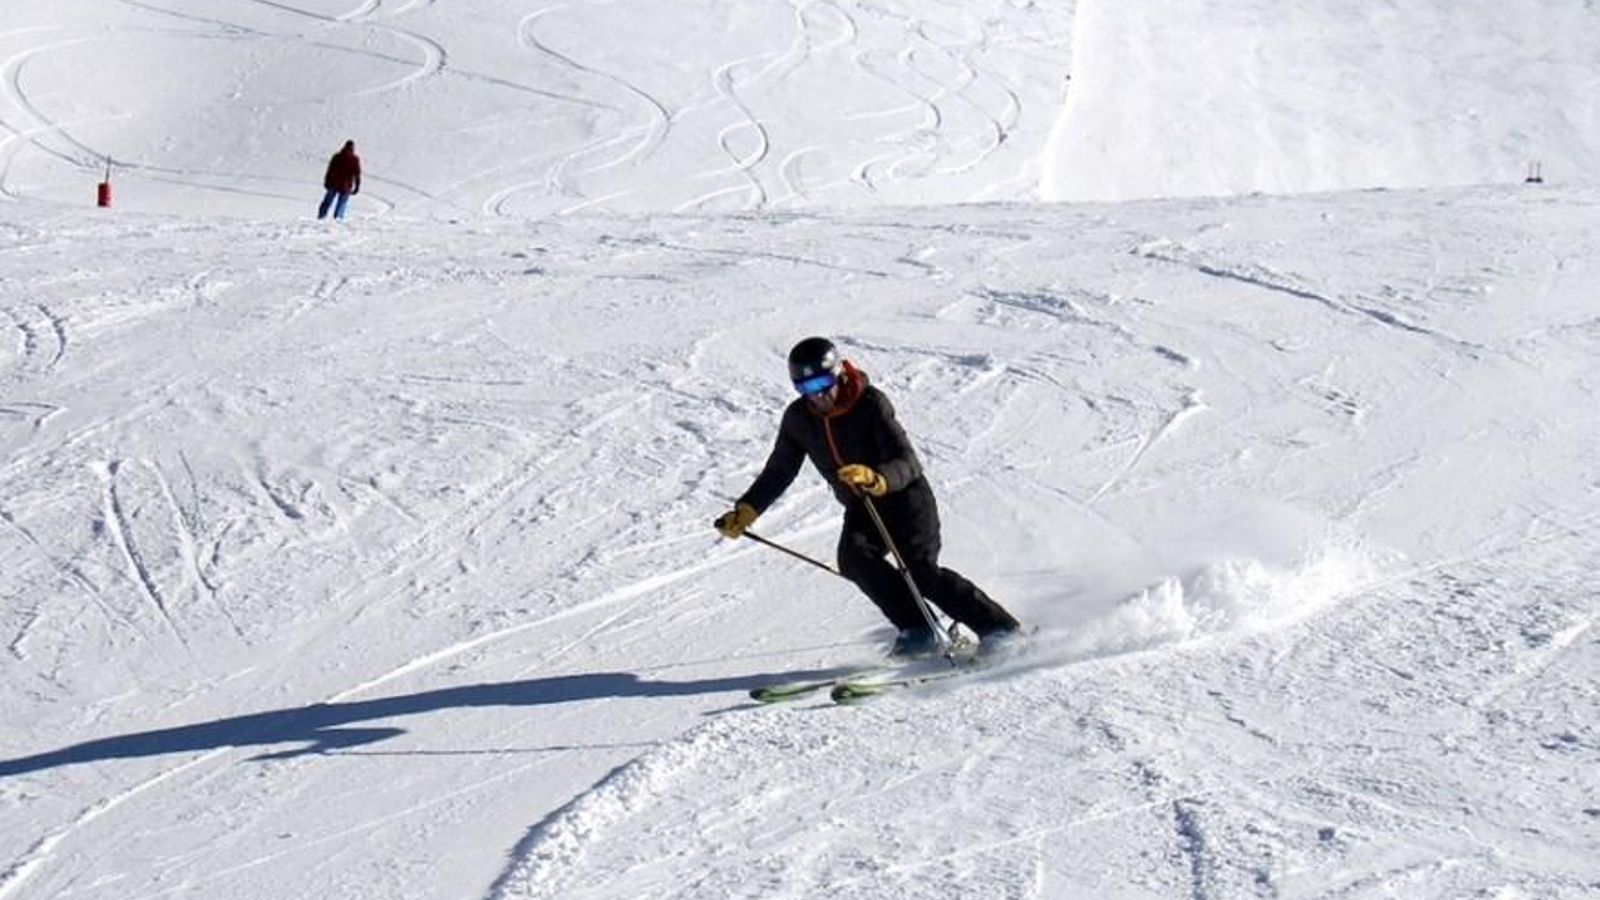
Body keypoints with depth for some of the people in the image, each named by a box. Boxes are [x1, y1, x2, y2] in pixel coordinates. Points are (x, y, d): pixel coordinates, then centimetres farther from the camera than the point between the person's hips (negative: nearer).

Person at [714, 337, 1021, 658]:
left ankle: (1000, 627, -12)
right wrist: (746, 510, -5)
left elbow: (908, 465, -30)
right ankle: (917, 630, -21)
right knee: (853, 557, -25)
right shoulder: (798, 420, -6)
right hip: (862, 510, 5)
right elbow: (779, 472, 8)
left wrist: (876, 479, -50)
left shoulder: (871, 404, -22)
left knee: (921, 571, -21)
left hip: (905, 496, -5)